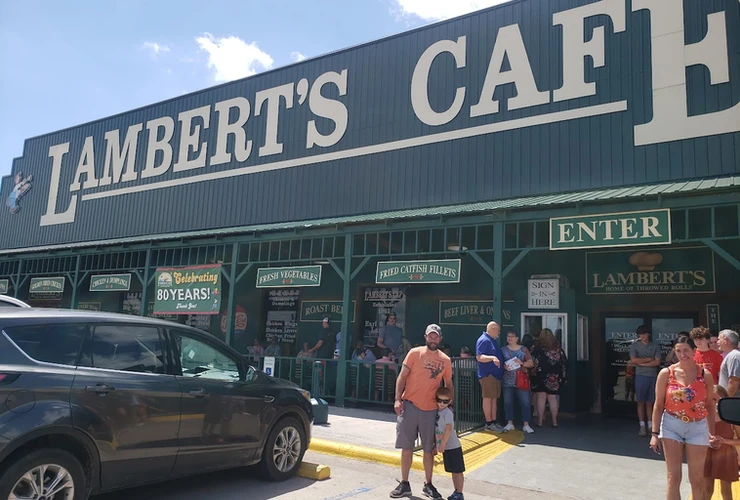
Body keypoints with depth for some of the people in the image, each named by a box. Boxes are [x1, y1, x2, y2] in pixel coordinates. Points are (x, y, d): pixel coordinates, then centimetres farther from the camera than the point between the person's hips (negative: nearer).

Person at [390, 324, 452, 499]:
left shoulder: (445, 360, 5)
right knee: (407, 446, 6)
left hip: (430, 409, 2)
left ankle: (428, 484, 25)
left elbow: (448, 384, 15)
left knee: (429, 448, 10)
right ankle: (404, 484, 18)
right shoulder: (415, 353, -3)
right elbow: (402, 376, -4)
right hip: (409, 405, -2)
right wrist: (397, 399, -12)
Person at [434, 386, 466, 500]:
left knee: (458, 471, 2)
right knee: (453, 471, 16)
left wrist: (442, 444, -26)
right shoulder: (437, 412, 8)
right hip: (445, 447, 8)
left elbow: (448, 429, -25)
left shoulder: (448, 412, -16)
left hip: (453, 447, -8)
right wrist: (437, 446, 17)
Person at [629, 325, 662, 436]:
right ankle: (642, 426, 6)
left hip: (653, 376, 1)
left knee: (650, 403, 6)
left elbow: (657, 362, -5)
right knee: (641, 402, 1)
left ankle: (650, 426, 13)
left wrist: (641, 363, -8)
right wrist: (649, 359, -4)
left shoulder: (655, 346, 5)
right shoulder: (634, 345, 3)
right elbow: (633, 360, -8)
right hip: (641, 376, -1)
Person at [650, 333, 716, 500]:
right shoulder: (666, 373, -5)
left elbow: (709, 405, 7)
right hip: (672, 427, -1)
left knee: (697, 479, 11)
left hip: (697, 428, 1)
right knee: (673, 478, 1)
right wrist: (654, 433, -4)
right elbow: (658, 405, -1)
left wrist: (712, 432, 4)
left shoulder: (705, 375, -2)